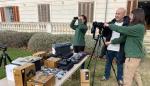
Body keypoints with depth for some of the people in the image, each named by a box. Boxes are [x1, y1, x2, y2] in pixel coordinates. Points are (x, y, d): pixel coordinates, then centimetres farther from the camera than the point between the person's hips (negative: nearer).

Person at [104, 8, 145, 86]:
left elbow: (122, 29, -21)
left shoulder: (139, 27, -19)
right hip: (136, 55, 10)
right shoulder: (137, 27, 12)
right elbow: (124, 37, 13)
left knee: (127, 78, -2)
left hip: (133, 55, -10)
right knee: (136, 74, 22)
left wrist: (109, 25, -11)